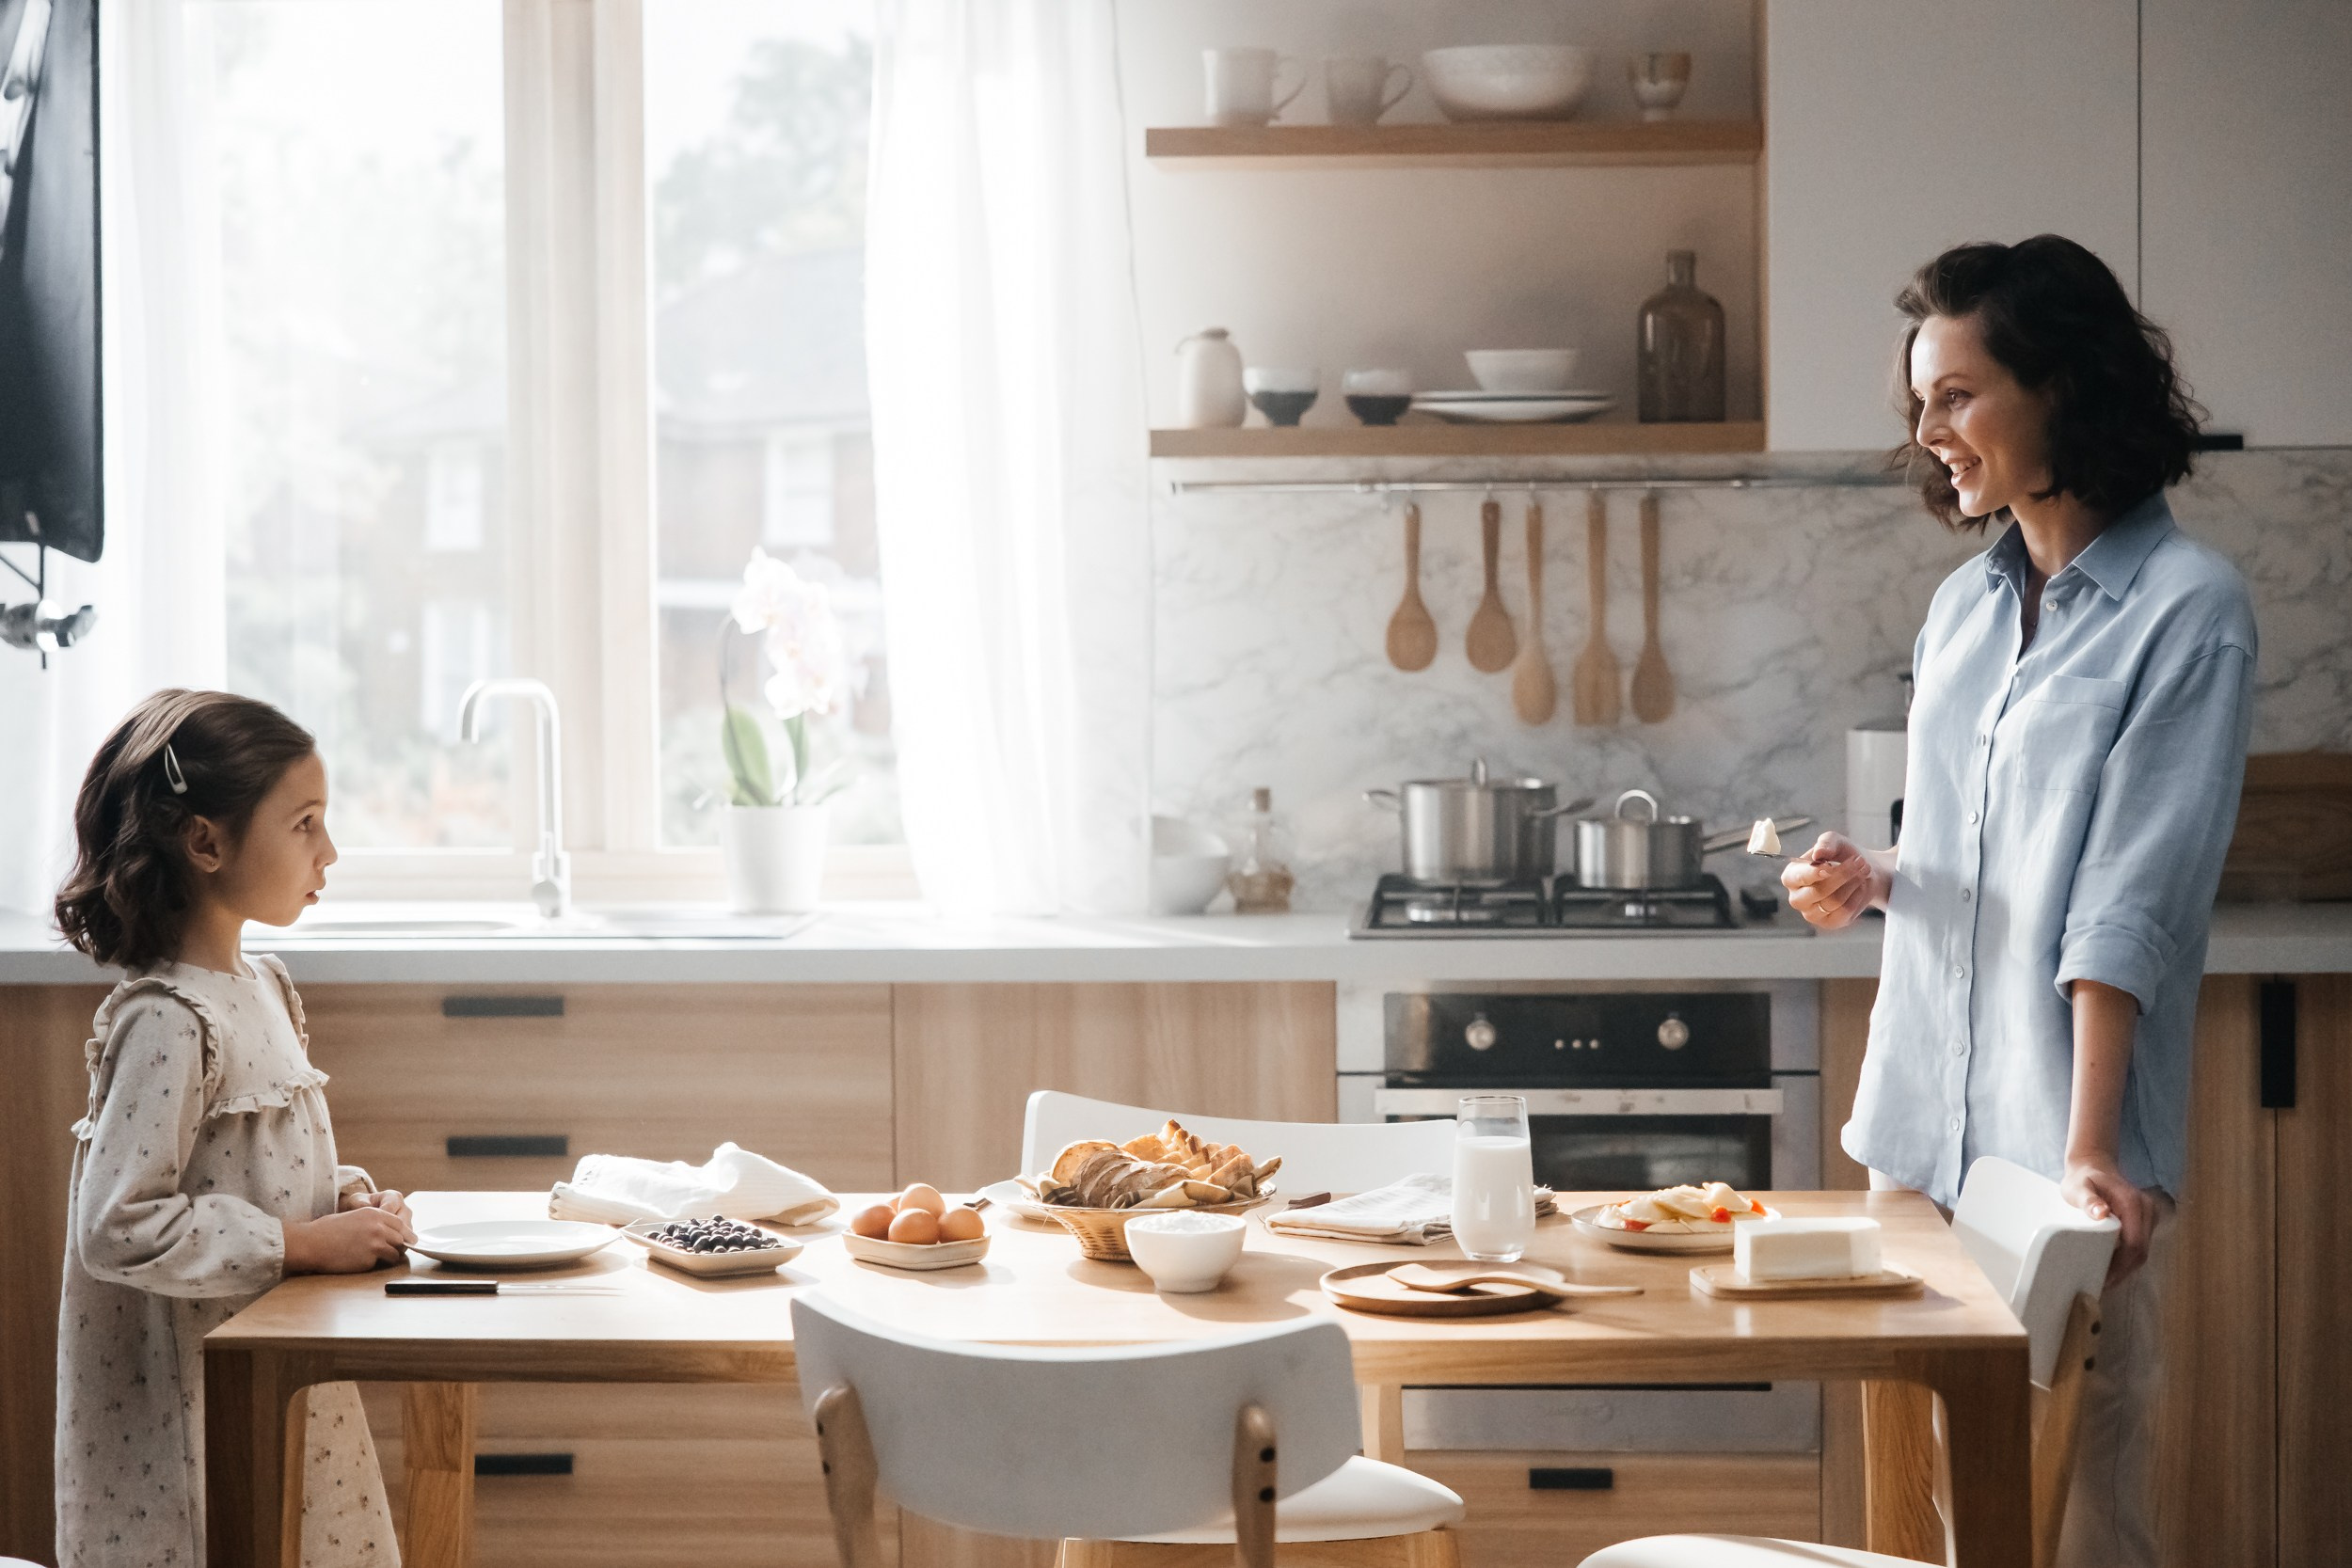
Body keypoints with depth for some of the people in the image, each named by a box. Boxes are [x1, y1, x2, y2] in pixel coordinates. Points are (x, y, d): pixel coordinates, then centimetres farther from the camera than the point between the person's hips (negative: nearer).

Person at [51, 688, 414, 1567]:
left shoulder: (263, 989, 9)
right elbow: (117, 1227, -25)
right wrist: (303, 1245, -21)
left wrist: (346, 1198, 1)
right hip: (188, 1407, -9)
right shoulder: (166, 1024, -20)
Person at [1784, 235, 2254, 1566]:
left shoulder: (2186, 609, -9)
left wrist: (2087, 1149, -22)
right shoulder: (1966, 606, 13)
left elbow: (2128, 904, -16)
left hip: (2064, 1143, -7)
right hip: (1924, 1120, 7)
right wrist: (1873, 883, 0)